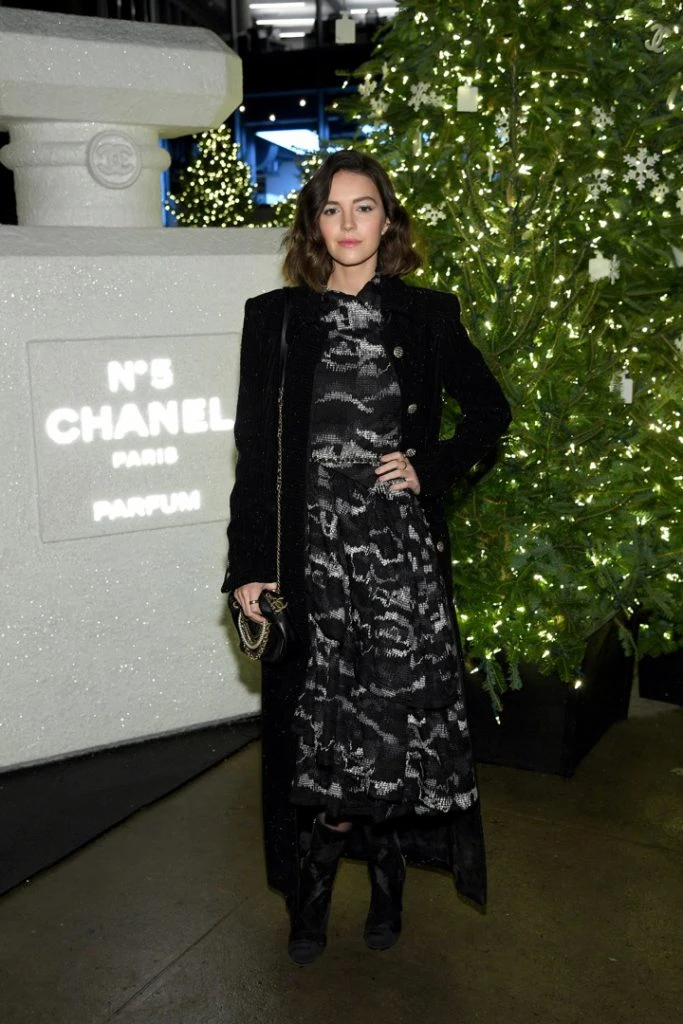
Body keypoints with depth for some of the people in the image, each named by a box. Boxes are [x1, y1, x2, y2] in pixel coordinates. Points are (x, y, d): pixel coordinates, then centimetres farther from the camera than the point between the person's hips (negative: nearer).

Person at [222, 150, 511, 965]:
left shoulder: (427, 315, 6)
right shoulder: (273, 318, 4)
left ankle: (388, 874, 25)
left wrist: (432, 467, -2)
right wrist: (249, 566, -2)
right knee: (317, 727, 4)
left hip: (403, 554, 1)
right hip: (311, 553, 0)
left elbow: (490, 411, 15)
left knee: (400, 719, 4)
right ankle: (311, 888, 22)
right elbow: (255, 450, 2)